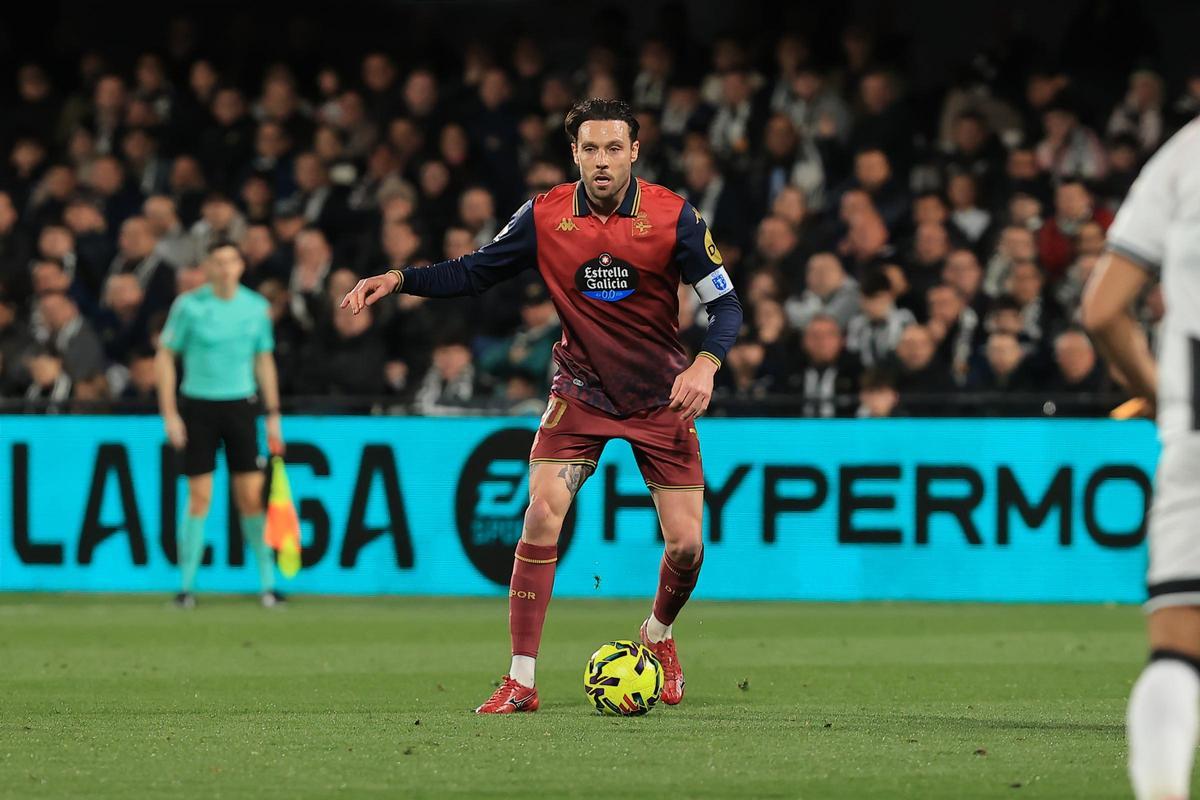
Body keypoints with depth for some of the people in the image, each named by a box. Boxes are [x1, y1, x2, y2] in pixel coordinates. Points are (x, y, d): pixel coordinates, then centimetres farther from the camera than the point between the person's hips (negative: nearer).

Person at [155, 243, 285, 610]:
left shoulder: (256, 307, 3)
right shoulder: (189, 305, -6)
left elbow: (264, 360, 13)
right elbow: (164, 357, -1)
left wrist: (273, 414, 8)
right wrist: (169, 414, -7)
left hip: (240, 405, 2)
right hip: (198, 406, -2)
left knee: (252, 497, -2)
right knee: (199, 498, -4)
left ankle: (267, 583, 6)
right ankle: (186, 586, 5)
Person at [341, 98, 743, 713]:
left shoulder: (673, 217, -13)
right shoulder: (546, 217, -9)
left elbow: (724, 302, -9)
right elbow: (471, 272, 0)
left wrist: (706, 364, -27)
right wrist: (397, 280, -14)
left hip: (661, 399, 0)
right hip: (581, 391, 0)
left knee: (685, 544, -5)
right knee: (541, 513, -19)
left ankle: (659, 636, 30)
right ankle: (521, 680, -13)